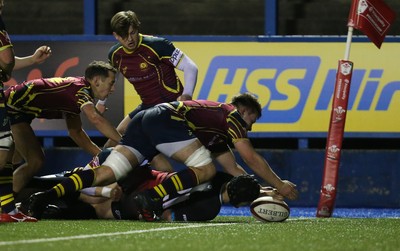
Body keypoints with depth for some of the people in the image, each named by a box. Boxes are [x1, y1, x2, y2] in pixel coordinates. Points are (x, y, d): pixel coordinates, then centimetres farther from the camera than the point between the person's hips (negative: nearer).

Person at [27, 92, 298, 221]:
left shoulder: (217, 114, 35)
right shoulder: (232, 116, 10)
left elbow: (233, 167, 37)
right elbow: (252, 158, 3)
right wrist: (279, 184, 9)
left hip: (144, 120, 8)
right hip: (165, 118, -8)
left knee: (106, 174, -4)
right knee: (205, 169, -11)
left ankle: (47, 196, -21)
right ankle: (151, 199, -28)